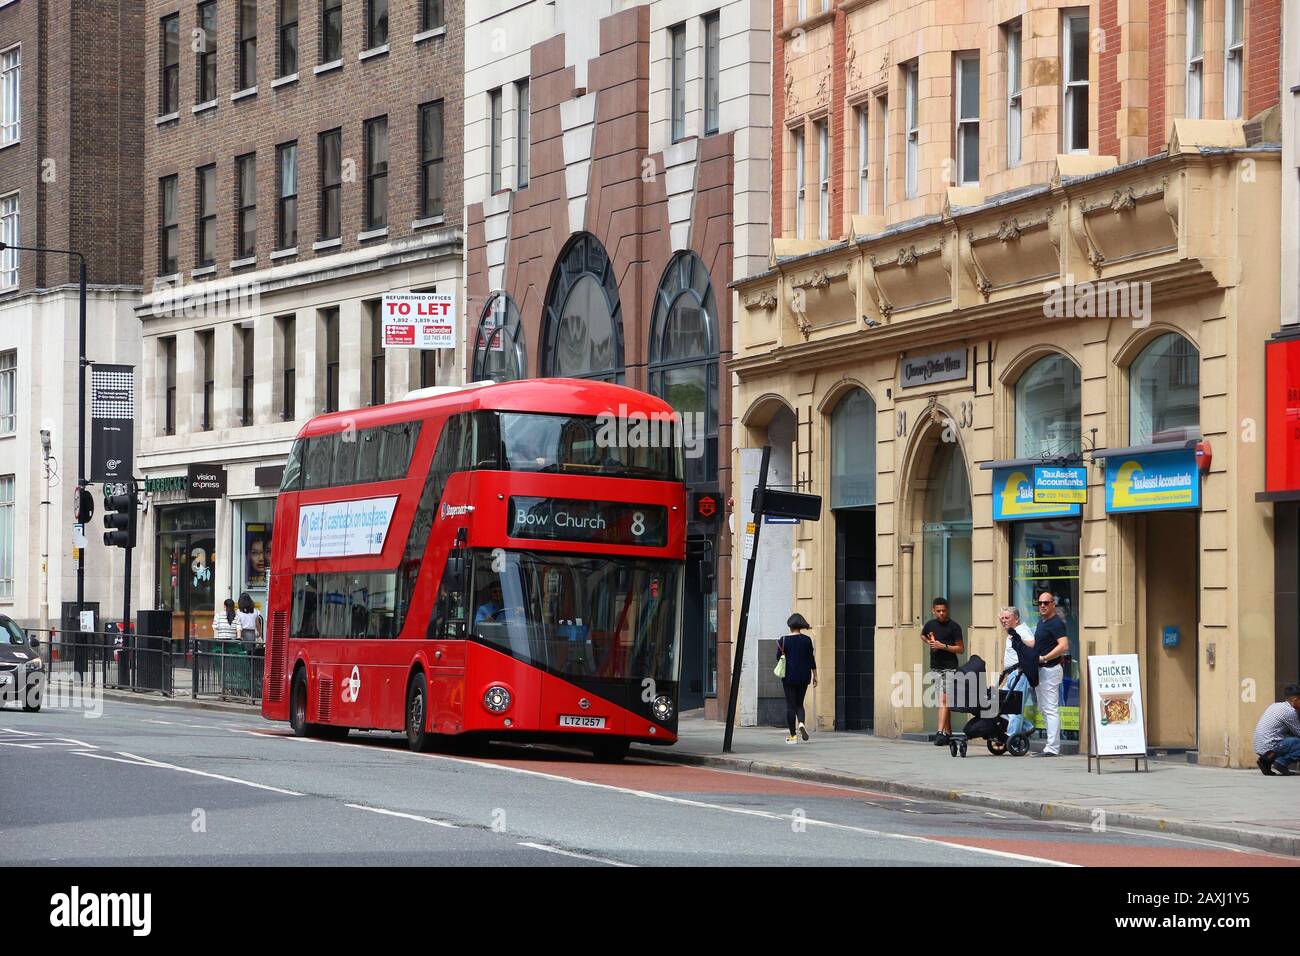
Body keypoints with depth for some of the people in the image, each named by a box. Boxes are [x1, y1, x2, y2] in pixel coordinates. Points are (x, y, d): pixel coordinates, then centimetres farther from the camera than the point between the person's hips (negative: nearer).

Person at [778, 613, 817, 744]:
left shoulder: (783, 640, -6)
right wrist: (815, 675, 5)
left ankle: (793, 735, 0)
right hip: (804, 676, 2)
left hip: (789, 676, -2)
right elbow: (811, 658, -1)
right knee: (799, 703, 15)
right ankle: (801, 723, -15)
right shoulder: (806, 640, -3)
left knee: (790, 705, 2)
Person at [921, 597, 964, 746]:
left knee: (944, 700, -15)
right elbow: (922, 635, 30)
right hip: (935, 668, 6)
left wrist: (943, 646, -17)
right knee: (943, 701, 9)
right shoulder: (930, 624, 7)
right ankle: (948, 732, 15)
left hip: (949, 668, -6)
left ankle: (941, 732, -22)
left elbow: (961, 648, -5)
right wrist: (929, 643, 9)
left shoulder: (954, 627, -7)